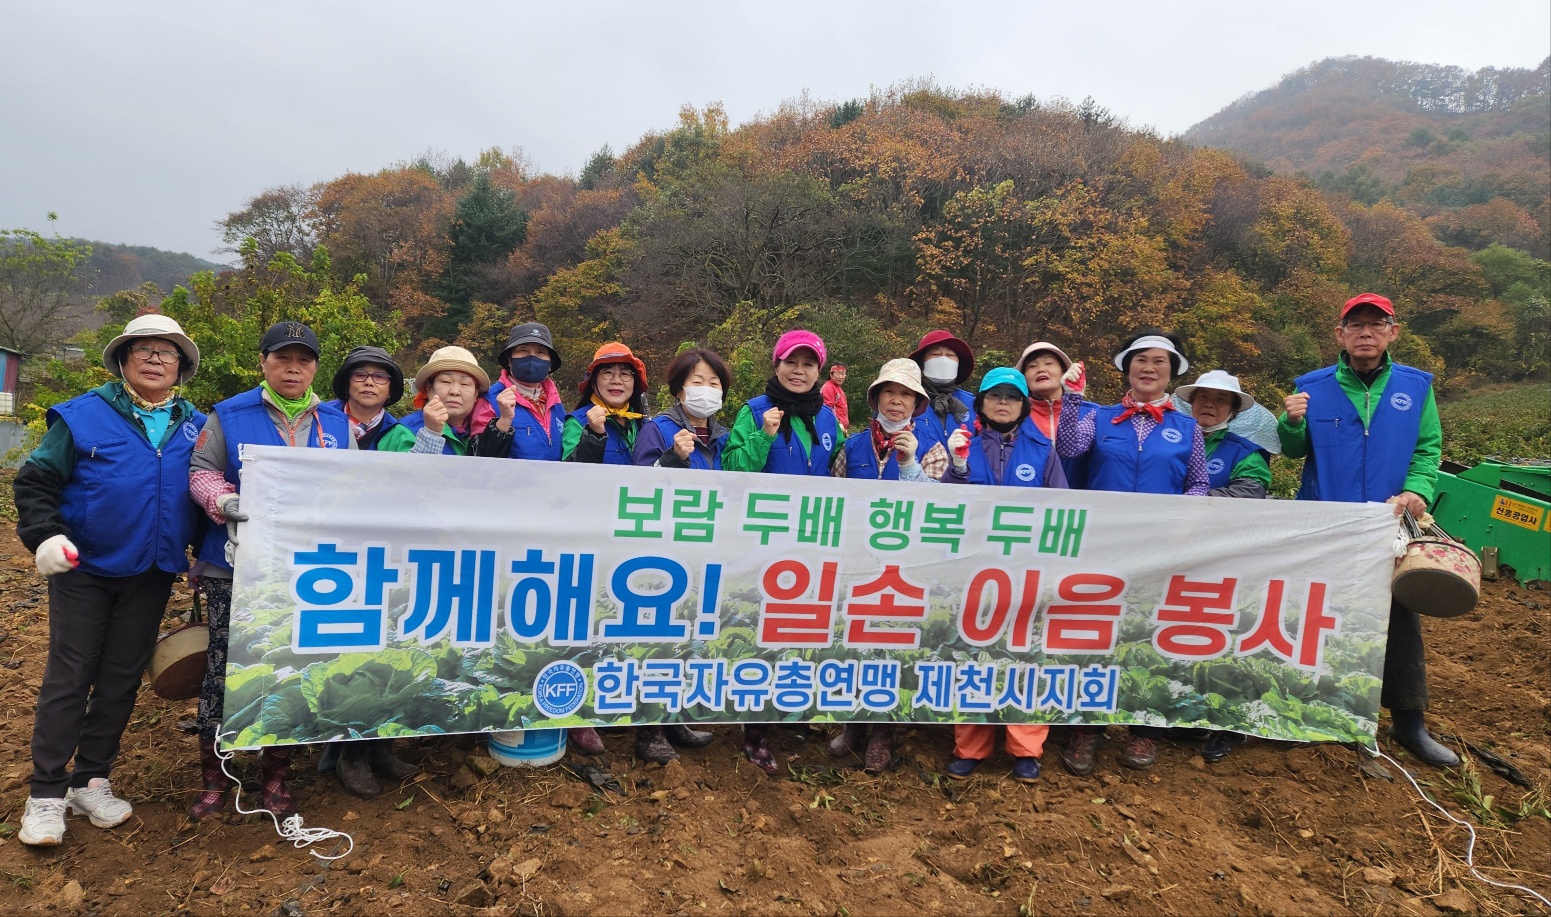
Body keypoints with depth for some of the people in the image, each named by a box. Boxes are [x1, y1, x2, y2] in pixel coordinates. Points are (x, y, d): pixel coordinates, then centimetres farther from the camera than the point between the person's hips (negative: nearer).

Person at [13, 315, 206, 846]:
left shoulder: (196, 427, 5)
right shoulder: (83, 416, -5)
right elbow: (35, 481, -5)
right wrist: (44, 535, -17)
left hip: (152, 577, 3)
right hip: (83, 570, -3)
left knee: (122, 679, 10)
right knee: (68, 678, 1)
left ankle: (92, 781, 22)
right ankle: (46, 793, 12)